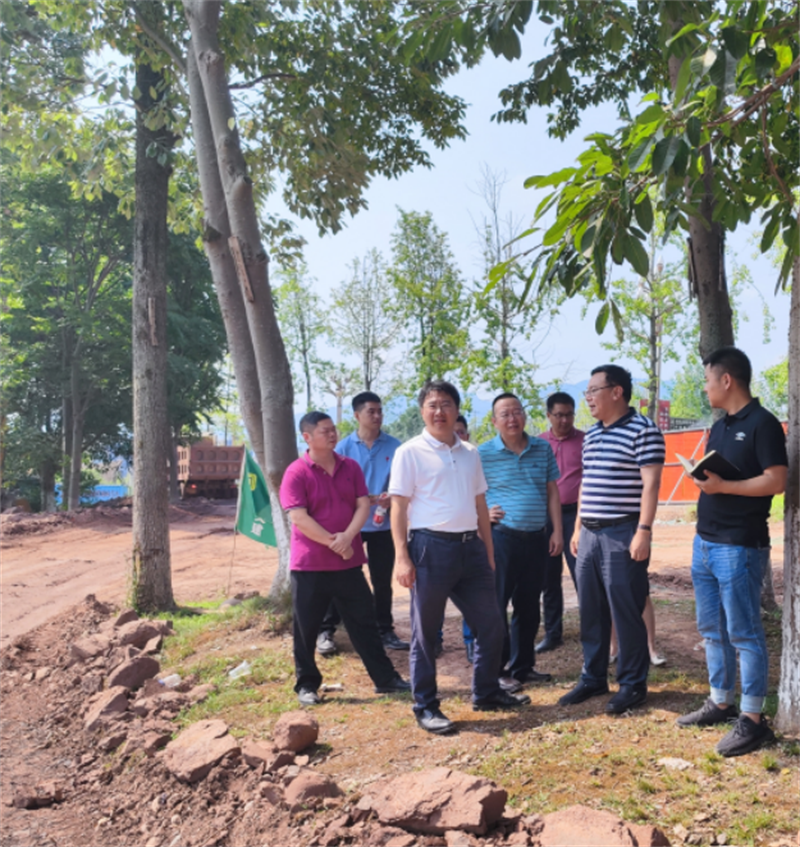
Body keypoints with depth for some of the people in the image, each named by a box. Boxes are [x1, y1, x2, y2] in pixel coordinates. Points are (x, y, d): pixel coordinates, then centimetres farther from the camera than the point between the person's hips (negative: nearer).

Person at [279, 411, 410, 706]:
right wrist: (333, 543, -17)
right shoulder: (296, 472, -9)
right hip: (310, 565, -4)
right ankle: (307, 684, 23)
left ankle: (385, 678, 20)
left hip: (349, 562, 4)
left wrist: (347, 537, -16)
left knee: (365, 621, 10)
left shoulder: (350, 467, 6)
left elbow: (363, 505, 0)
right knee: (306, 628, 7)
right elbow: (299, 518, -16)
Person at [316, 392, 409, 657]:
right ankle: (326, 631, 16)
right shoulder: (344, 447, -2)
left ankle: (385, 631, 23)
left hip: (383, 524, 1)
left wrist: (393, 496, -18)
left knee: (382, 581, 10)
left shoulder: (394, 446, 0)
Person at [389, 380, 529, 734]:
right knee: (425, 632, 3)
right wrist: (401, 556, -15)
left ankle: (486, 692, 31)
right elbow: (399, 507, -8)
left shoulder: (470, 453, 13)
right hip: (431, 546, -6)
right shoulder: (410, 452, -5)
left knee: (490, 623, 12)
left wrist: (489, 552, 15)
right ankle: (425, 706, 17)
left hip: (470, 546, 6)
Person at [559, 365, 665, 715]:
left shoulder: (643, 430, -9)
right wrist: (578, 528, 17)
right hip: (589, 534, 8)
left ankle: (633, 684, 14)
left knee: (626, 612, 0)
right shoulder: (591, 435, 15)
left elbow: (650, 484, -14)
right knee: (590, 612, 13)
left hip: (623, 534, -8)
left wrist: (643, 531, -19)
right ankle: (593, 678, 25)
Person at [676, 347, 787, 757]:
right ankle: (720, 703, 27)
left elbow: (776, 481, -19)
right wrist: (702, 477, 2)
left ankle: (753, 720, 7)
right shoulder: (719, 427, 15)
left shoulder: (763, 424, -11)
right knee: (712, 630, 15)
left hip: (739, 547, -9)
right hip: (704, 542, 9)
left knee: (743, 633, -2)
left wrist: (722, 486, -20)